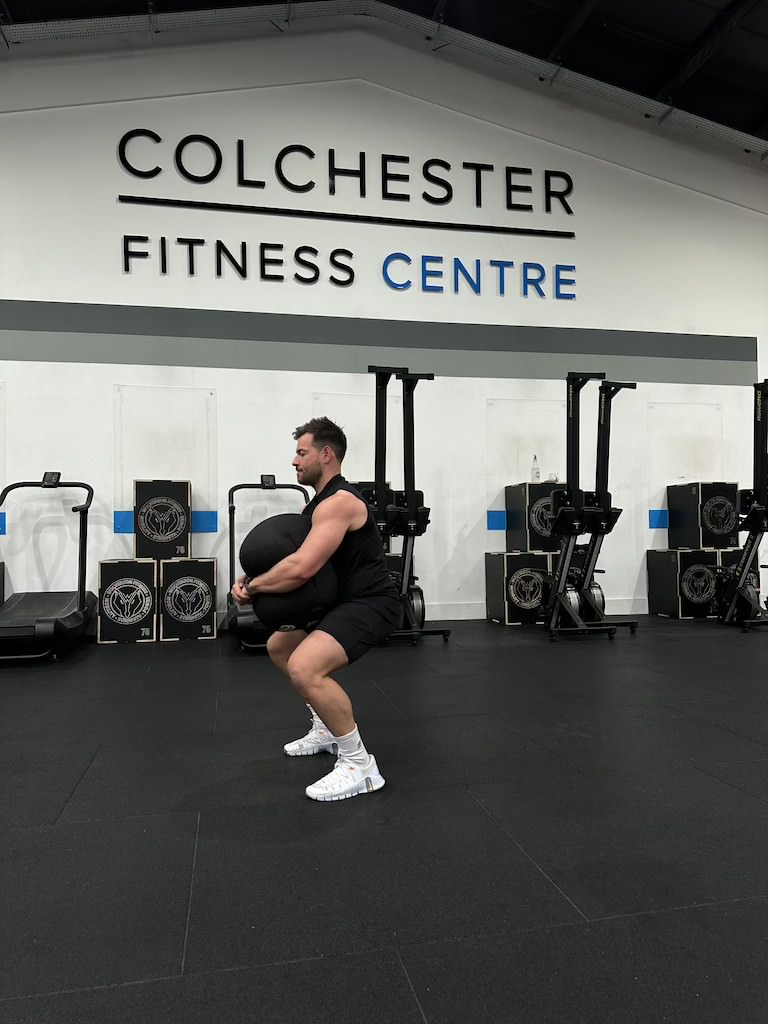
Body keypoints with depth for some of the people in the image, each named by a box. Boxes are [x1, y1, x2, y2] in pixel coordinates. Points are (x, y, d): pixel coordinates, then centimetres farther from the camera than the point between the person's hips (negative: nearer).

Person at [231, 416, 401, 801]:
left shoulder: (339, 501, -21)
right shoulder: (322, 501, 14)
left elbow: (301, 569, -30)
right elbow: (292, 556, 20)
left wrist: (252, 586, -14)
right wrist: (252, 577, 1)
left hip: (370, 603, -11)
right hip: (343, 600, 11)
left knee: (304, 668, -31)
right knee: (278, 647, 24)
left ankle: (360, 765, -16)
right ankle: (326, 730, 31)